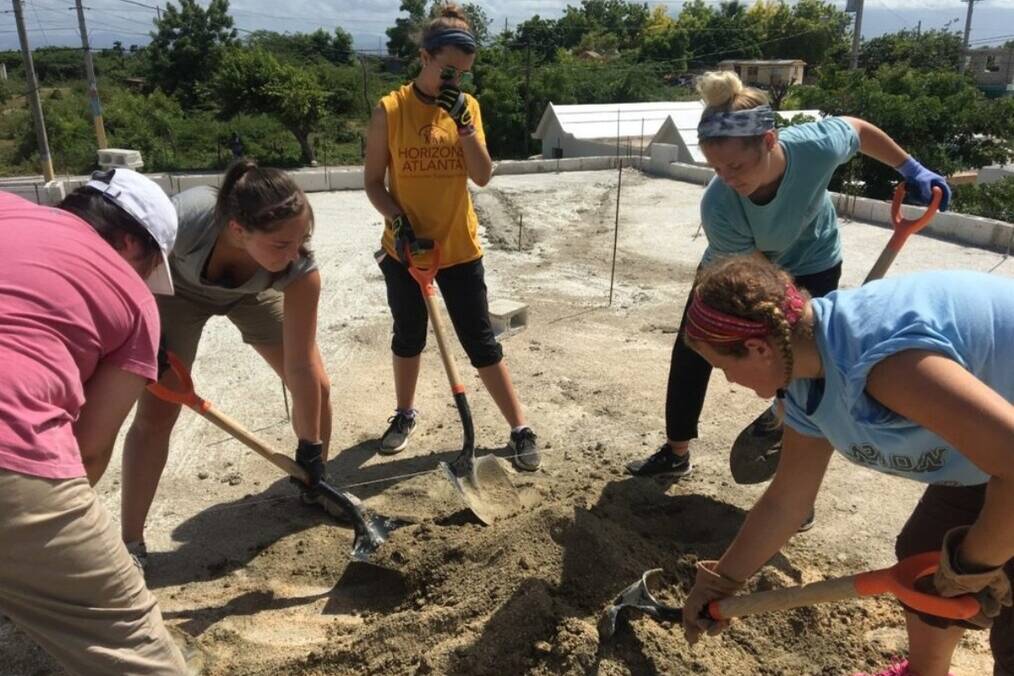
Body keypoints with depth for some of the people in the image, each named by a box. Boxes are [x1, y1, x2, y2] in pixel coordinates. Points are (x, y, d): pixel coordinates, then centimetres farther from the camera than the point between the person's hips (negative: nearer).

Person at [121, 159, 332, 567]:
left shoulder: (300, 271, -39)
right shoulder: (181, 219, -45)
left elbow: (302, 368, -30)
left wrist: (310, 449, -24)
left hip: (254, 292, 2)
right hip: (179, 289, -1)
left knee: (316, 388, -2)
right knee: (155, 413, -9)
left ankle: (316, 488, 25)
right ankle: (131, 544, 6)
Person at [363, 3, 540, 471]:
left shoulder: (467, 106, -1)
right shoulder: (389, 111, -8)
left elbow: (482, 176, -10)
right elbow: (373, 182, -4)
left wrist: (462, 119, -20)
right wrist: (397, 222, -20)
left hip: (459, 248, 1)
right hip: (405, 250, -1)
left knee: (481, 342, 5)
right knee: (408, 337, 16)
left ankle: (521, 431, 16)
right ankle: (405, 414, 39)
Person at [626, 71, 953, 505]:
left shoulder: (818, 144, -37)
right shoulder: (718, 209, -40)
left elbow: (858, 128, -10)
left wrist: (911, 170, -4)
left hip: (811, 263, 0)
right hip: (737, 266, 0)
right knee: (691, 352, 3)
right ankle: (676, 454, 25)